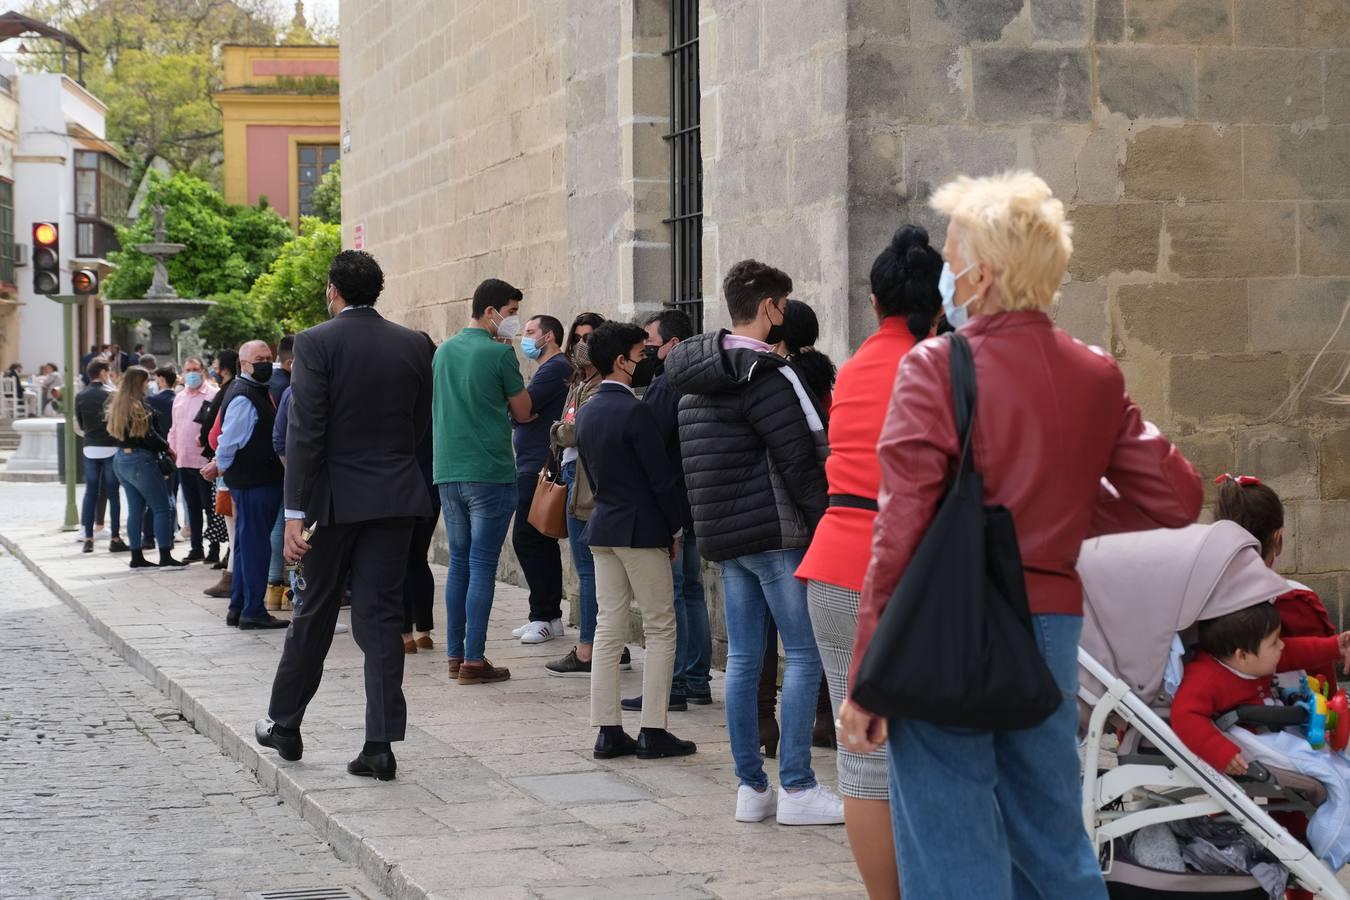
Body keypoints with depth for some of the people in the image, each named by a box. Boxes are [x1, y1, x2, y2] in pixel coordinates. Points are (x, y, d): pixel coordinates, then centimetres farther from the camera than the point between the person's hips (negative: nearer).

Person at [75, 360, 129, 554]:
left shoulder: (81, 396, 3)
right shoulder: (110, 394, -10)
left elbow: (80, 424, 10)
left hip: (90, 448, 4)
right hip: (110, 448, -4)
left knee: (90, 493, 8)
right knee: (113, 493, 1)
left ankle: (88, 538, 6)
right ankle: (115, 539, 1)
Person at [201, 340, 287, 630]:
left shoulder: (257, 392, 16)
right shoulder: (243, 397, -17)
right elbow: (229, 440, -16)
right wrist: (220, 467, -2)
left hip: (263, 479, 10)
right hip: (253, 482, -10)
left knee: (247, 545, 15)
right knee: (254, 545, -5)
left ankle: (238, 609, 22)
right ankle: (253, 611, -1)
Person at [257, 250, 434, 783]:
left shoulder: (316, 343, -9)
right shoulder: (413, 346, 4)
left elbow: (305, 432, -14)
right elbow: (421, 424, 10)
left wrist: (295, 514, -14)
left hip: (337, 498, -3)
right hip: (396, 497, 3)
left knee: (315, 613, 12)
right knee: (380, 617, 4)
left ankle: (285, 725, 27)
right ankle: (380, 745, -2)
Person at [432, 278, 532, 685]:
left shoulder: (443, 351, 11)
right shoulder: (499, 353, -10)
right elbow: (523, 411, -1)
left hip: (447, 472, 7)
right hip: (489, 473, -7)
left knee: (459, 561, 14)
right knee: (482, 565, -4)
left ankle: (455, 654, 16)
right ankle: (473, 660, -4)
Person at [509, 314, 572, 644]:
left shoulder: (554, 369, -11)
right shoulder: (552, 368, 22)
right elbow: (523, 412, 14)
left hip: (539, 468, -11)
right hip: (537, 467, 11)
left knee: (527, 539, -11)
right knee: (542, 542, 12)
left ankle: (543, 616, -9)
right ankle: (549, 616, 15)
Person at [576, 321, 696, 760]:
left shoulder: (586, 412, 9)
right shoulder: (635, 411, -16)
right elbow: (661, 476, -15)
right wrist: (675, 529, -5)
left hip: (603, 526, 8)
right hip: (642, 529, -8)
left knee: (609, 628, 8)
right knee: (660, 629, 0)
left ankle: (608, 731, 7)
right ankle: (653, 731, -1)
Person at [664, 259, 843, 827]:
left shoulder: (694, 383, 14)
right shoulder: (765, 376, -14)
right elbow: (800, 461, -16)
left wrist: (712, 529, 20)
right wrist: (826, 525, -11)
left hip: (724, 537, 9)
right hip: (775, 532, -9)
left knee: (742, 659, 10)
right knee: (804, 655, -3)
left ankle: (750, 786, 12)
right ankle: (796, 788, -5)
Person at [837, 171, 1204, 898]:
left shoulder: (936, 368, -11)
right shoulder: (1096, 376, 4)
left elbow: (902, 531, -14)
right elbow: (1174, 499, 6)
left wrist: (865, 682, -11)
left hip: (946, 628, -5)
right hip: (1051, 623, 5)